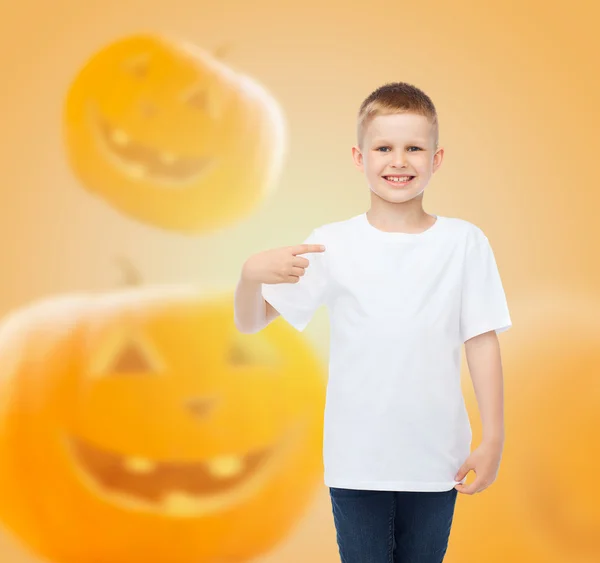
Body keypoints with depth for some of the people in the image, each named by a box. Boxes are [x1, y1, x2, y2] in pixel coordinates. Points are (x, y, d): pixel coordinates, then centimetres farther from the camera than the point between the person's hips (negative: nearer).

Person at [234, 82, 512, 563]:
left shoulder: (464, 242, -4)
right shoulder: (333, 244, -5)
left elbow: (482, 342, 0)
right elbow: (250, 322, -4)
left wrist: (493, 439, -1)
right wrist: (251, 274, -25)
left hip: (437, 460, 1)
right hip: (356, 460, 0)